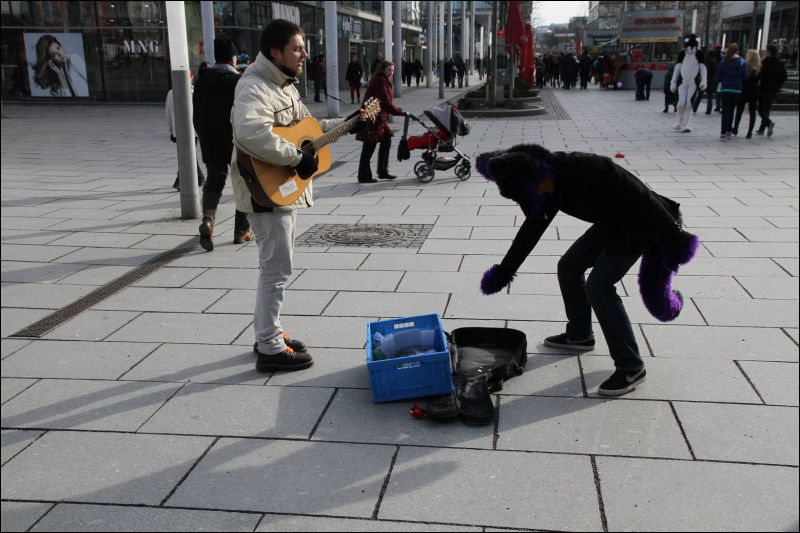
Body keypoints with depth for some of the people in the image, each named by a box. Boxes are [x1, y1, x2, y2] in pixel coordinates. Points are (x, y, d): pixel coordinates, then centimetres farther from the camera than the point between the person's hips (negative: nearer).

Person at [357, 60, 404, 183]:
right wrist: (400, 112, -19)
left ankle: (382, 171, 20)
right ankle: (363, 176, 1)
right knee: (369, 146, -6)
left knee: (386, 141, 12)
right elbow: (386, 103, -22)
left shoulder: (384, 81, 18)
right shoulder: (379, 81, -16)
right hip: (372, 119, -11)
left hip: (380, 118, 11)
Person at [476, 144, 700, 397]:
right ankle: (579, 335, 34)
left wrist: (672, 237, -24)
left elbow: (638, 195, -27)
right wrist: (505, 269, 14)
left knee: (598, 287, -12)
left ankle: (631, 368, -2)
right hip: (611, 223, 9)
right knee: (569, 267, 14)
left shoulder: (582, 170, -30)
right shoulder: (549, 180, -1)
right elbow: (533, 227, 11)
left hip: (637, 224, -9)